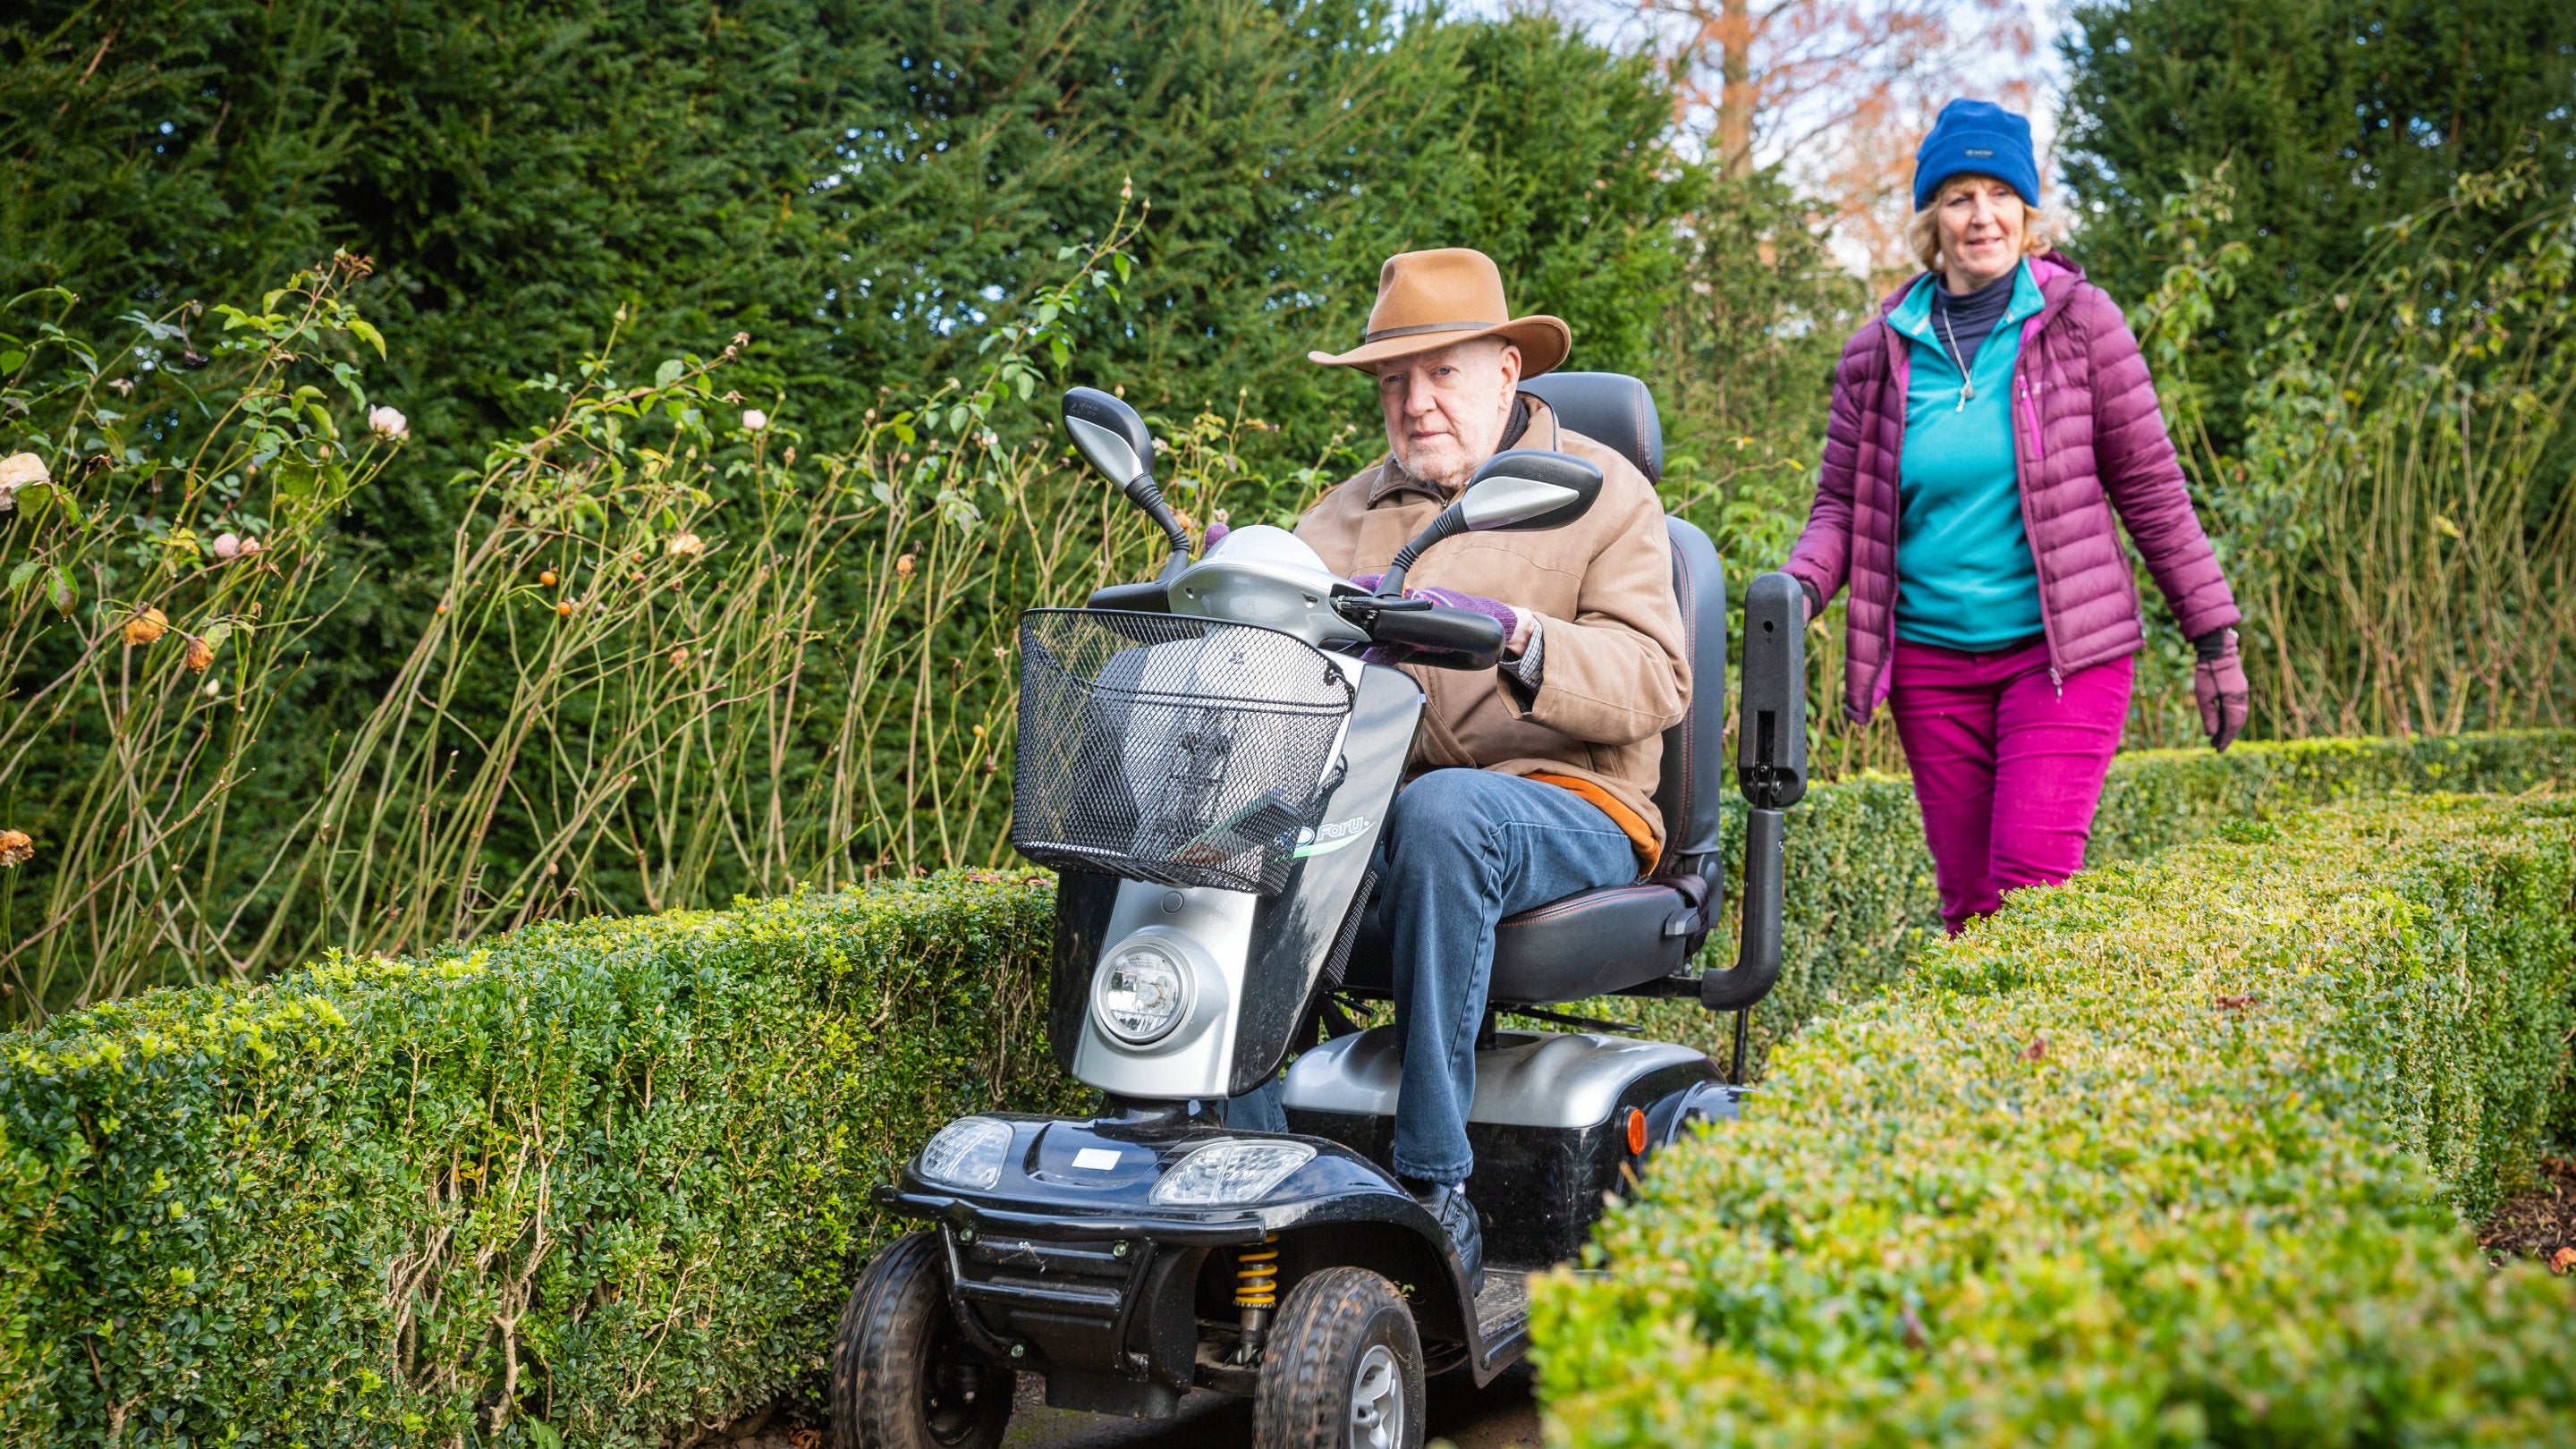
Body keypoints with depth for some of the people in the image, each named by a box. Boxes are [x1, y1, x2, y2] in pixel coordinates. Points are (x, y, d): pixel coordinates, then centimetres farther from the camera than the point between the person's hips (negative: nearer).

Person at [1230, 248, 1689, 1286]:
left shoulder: (1601, 494, 7)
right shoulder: (1351, 511, 21)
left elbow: (1653, 681, -6)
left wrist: (1514, 634, -24)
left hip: (1565, 804, -4)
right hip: (1375, 802, 4)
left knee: (1444, 811, -39)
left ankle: (1434, 1182, -32)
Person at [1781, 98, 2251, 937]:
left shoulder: (2076, 321, 0)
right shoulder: (1881, 351, 6)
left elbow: (2151, 486, 3)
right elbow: (1841, 505, 10)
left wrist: (2213, 637, 3)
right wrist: (1798, 589, -11)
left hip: (2062, 650, -3)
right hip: (1931, 662, 3)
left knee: (2034, 887, -16)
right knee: (1967, 900, 6)